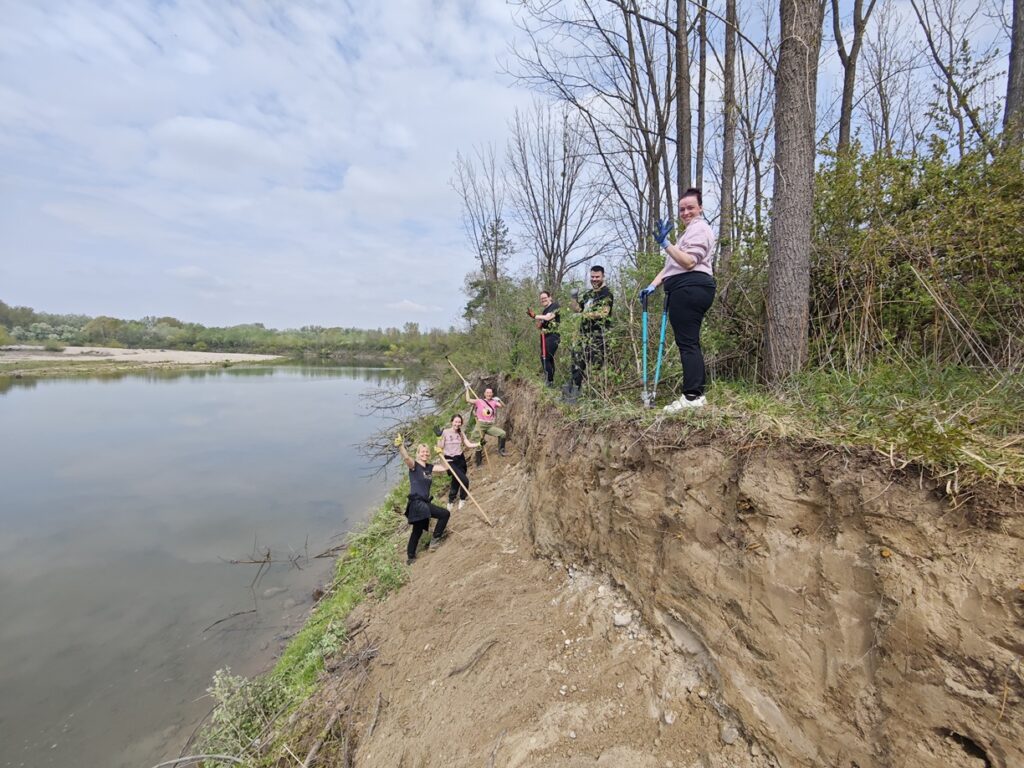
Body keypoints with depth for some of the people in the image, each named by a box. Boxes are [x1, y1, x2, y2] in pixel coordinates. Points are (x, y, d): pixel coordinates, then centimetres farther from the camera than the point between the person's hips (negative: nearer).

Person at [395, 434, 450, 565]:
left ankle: (410, 557, 33)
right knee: (445, 514, -8)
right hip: (417, 502, -8)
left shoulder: (430, 467, 12)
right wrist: (400, 445, -44)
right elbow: (406, 458, -28)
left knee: (417, 531, 19)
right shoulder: (414, 465, -7)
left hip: (424, 502, 8)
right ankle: (435, 539, 6)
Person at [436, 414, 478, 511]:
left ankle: (450, 502, 32)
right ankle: (462, 499, 8)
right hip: (450, 461, -5)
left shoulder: (461, 433, 8)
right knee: (464, 480, -16)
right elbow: (440, 448, -7)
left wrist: (479, 444, -12)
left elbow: (468, 444, 2)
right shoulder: (445, 432, -6)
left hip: (460, 460, 5)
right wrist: (439, 438, -21)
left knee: (456, 481, 11)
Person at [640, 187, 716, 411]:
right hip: (686, 290, 11)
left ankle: (692, 396, -14)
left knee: (687, 342, -14)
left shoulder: (699, 228, -1)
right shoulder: (690, 230, 33)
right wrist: (653, 285, 19)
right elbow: (672, 265, 29)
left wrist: (665, 244, -23)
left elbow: (689, 262, -17)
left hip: (689, 289, -11)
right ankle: (697, 393, 11)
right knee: (689, 342, 8)